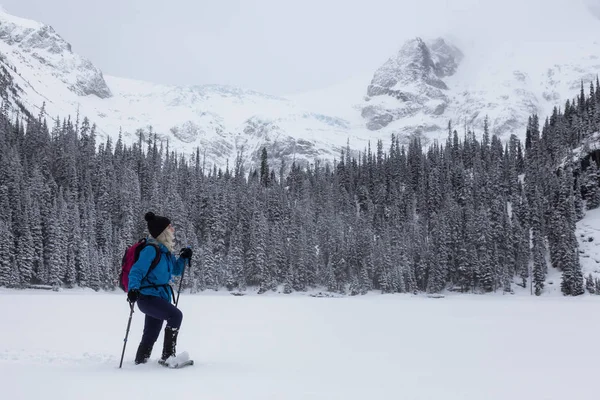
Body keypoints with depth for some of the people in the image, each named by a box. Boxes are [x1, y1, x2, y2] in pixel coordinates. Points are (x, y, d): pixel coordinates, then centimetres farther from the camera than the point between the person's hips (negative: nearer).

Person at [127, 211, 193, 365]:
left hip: (160, 298, 9)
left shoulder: (166, 251, 11)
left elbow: (176, 271, 24)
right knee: (176, 315, -27)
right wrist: (133, 289, -37)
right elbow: (136, 271, -20)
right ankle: (168, 355, -21)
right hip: (147, 297, -9)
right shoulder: (151, 250, -14)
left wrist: (184, 258, 7)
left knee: (150, 337, 14)